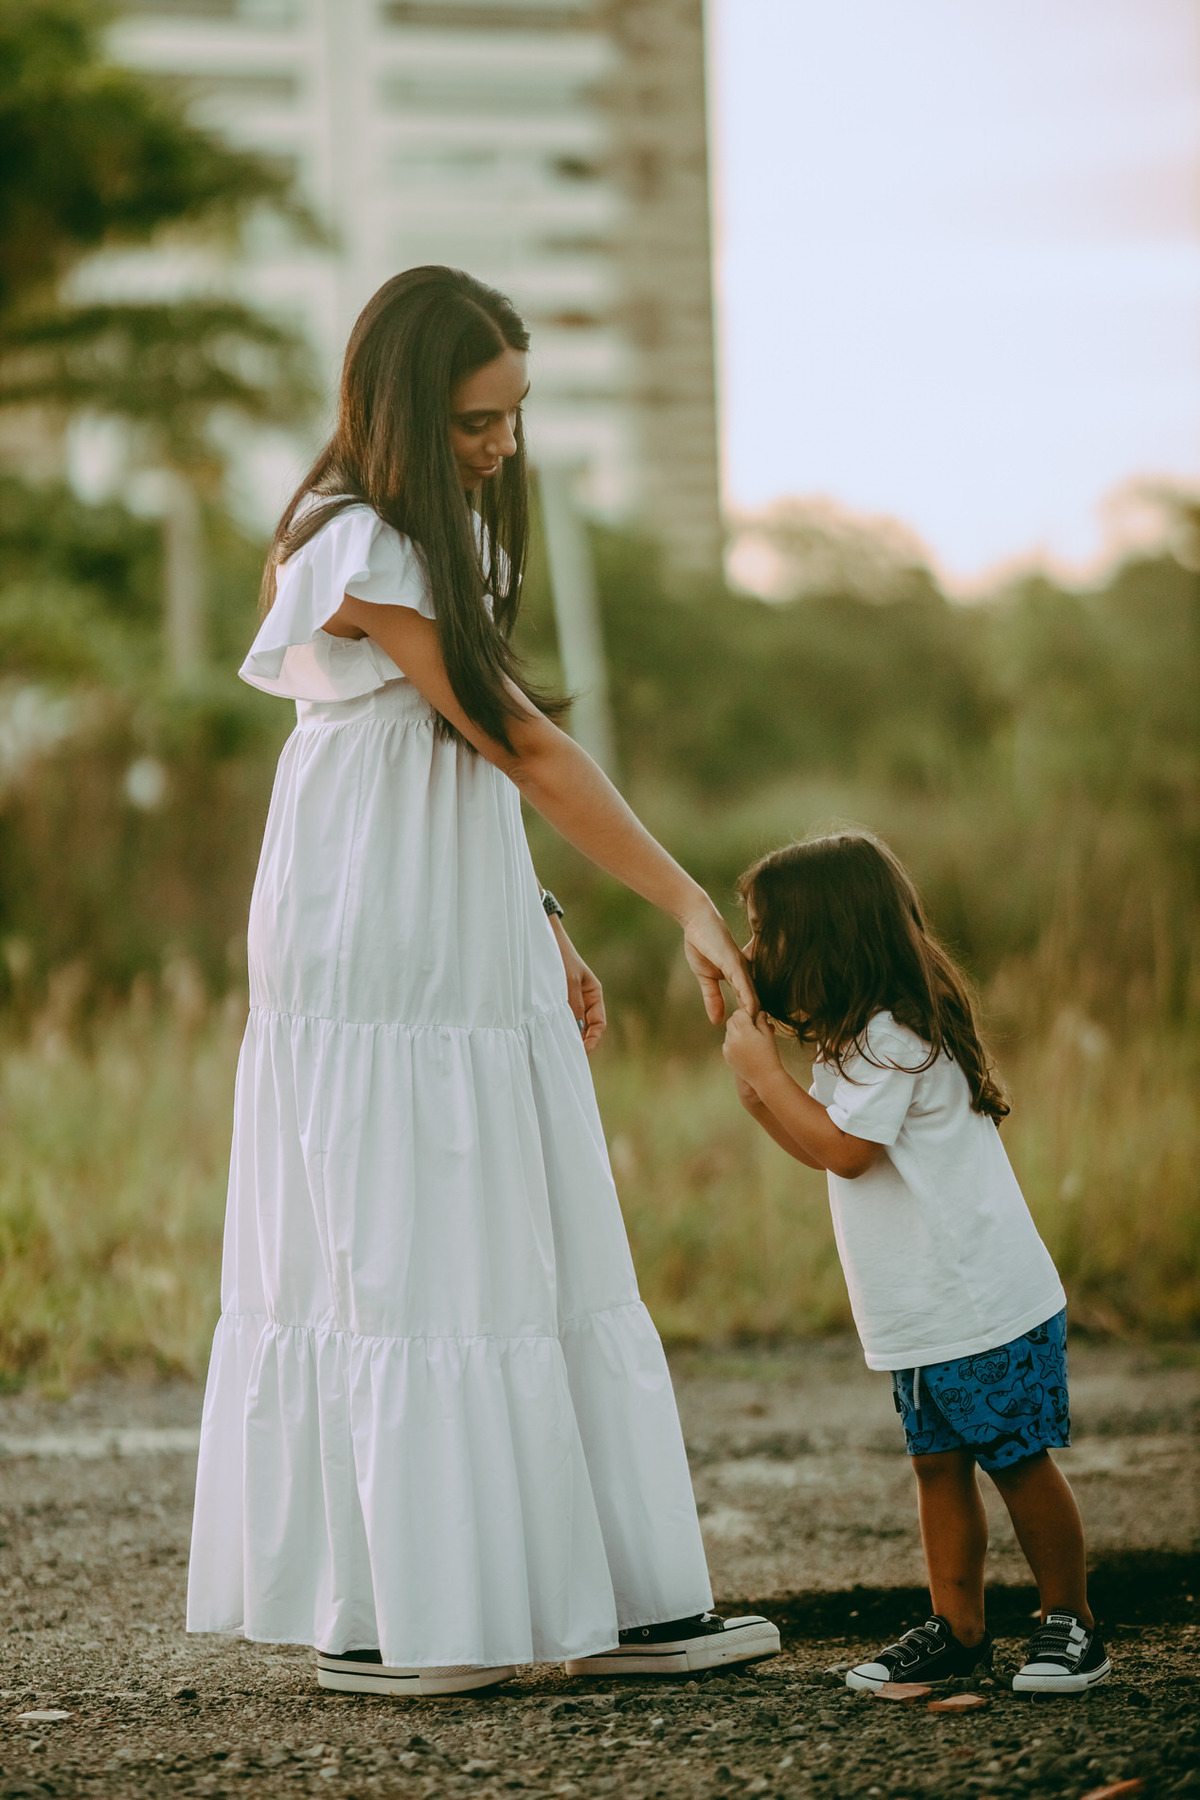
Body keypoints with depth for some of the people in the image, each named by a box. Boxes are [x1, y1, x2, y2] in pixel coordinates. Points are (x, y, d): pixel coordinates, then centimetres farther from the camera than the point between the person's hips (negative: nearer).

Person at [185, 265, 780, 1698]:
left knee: (536, 1265, 7)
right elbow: (527, 747, -19)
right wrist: (690, 906, -20)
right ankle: (375, 1620, 4)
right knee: (397, 1266, -4)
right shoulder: (359, 557, -16)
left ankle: (605, 1605, 10)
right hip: (377, 966, -9)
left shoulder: (449, 533, 14)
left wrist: (539, 927, 14)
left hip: (469, 956, 9)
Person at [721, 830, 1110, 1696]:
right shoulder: (867, 1036, 13)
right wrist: (762, 1098, 3)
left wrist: (765, 1066, -16)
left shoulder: (894, 1037, -19)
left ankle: (1071, 1623, 8)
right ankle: (959, 1628, 14)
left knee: (1018, 1459, -1)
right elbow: (826, 1143, 18)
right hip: (927, 1311, 10)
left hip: (986, 1302, -10)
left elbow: (844, 1149, -23)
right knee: (940, 1461, 9)